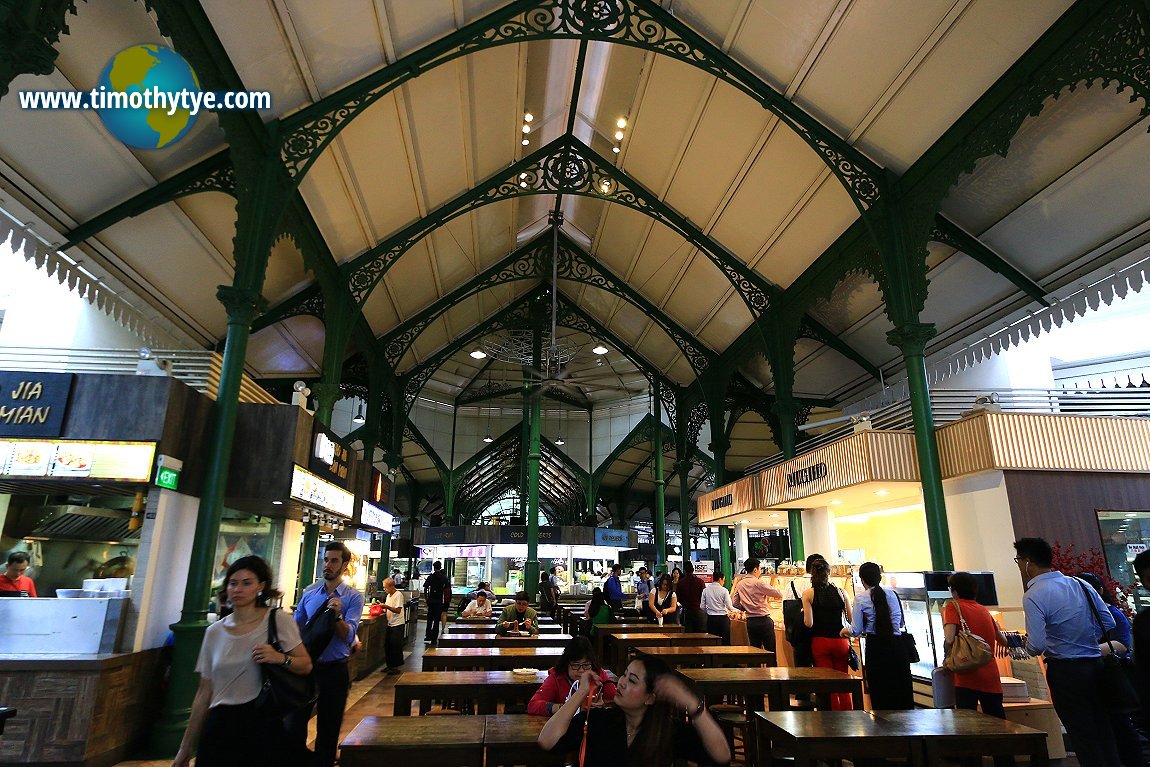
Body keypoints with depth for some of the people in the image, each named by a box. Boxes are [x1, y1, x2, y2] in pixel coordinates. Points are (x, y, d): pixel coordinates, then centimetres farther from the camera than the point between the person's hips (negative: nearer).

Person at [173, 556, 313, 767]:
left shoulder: (279, 621, -6)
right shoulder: (214, 632, 4)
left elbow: (306, 666, -1)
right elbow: (204, 693, 9)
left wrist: (281, 658, -21)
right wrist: (186, 747, 11)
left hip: (263, 724, -3)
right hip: (220, 725, 3)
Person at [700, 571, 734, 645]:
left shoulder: (706, 590, 2)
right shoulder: (724, 590, -8)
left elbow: (702, 607, 4)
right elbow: (729, 606, -9)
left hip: (711, 618, 3)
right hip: (723, 618, -3)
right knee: (726, 640, 3)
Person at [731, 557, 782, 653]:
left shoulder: (740, 585, 6)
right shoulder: (759, 583, -12)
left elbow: (735, 604, 10)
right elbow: (779, 595, -10)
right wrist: (773, 583, 6)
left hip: (750, 622, 6)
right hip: (764, 620, -6)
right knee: (770, 651, 1)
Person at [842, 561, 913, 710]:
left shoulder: (860, 599, -6)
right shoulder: (892, 594, 3)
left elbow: (856, 631, -4)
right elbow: (902, 623, 12)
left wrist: (845, 631, 17)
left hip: (876, 647, -3)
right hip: (897, 645, 3)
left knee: (881, 693, 7)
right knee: (902, 689, 12)